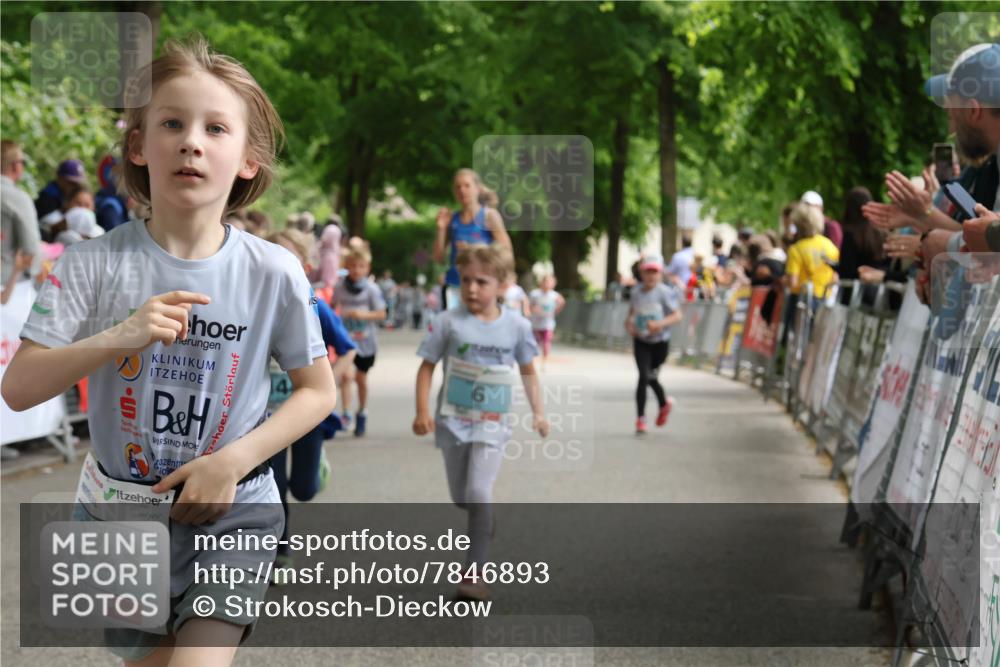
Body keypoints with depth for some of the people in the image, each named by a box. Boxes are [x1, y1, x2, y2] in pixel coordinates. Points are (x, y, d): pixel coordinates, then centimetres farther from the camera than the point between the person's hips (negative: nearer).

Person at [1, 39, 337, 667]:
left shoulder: (273, 272, -11)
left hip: (232, 513, -1)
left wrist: (232, 461, -14)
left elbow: (318, 391, -1)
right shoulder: (95, 264, -11)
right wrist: (118, 338, -28)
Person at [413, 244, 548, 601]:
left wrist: (538, 412, 2)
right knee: (460, 496, 13)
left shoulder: (516, 326, -3)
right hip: (453, 420, 2)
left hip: (492, 424, -2)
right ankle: (484, 522, 48)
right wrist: (422, 411, -12)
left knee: (479, 491, -17)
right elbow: (427, 367, -2)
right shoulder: (449, 322, -7)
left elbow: (528, 371, 10)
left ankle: (475, 573, -12)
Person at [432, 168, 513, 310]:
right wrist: (441, 228, 1)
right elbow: (438, 257, 11)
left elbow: (506, 249, -5)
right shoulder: (451, 219, 10)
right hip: (454, 284, 3)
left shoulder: (489, 215, 1)